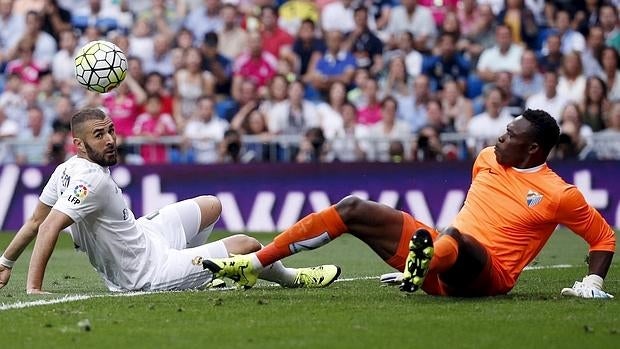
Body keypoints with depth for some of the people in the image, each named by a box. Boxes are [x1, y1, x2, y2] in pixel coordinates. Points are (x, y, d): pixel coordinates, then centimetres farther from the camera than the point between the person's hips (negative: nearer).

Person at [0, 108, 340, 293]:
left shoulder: (67, 169, -7)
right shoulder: (92, 180, -32)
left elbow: (35, 220, -2)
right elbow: (49, 226, -38)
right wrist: (33, 288, -40)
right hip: (147, 273, -10)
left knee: (210, 205, 25)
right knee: (247, 244, 4)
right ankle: (293, 278, 35)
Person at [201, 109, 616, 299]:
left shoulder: (557, 194, -7)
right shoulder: (488, 158, 13)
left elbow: (604, 236, 0)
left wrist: (593, 282, -12)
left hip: (483, 276, -7)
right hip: (440, 250, 7)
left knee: (453, 239, -43)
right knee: (354, 209, -4)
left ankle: (426, 258, -82)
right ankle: (253, 264, -11)